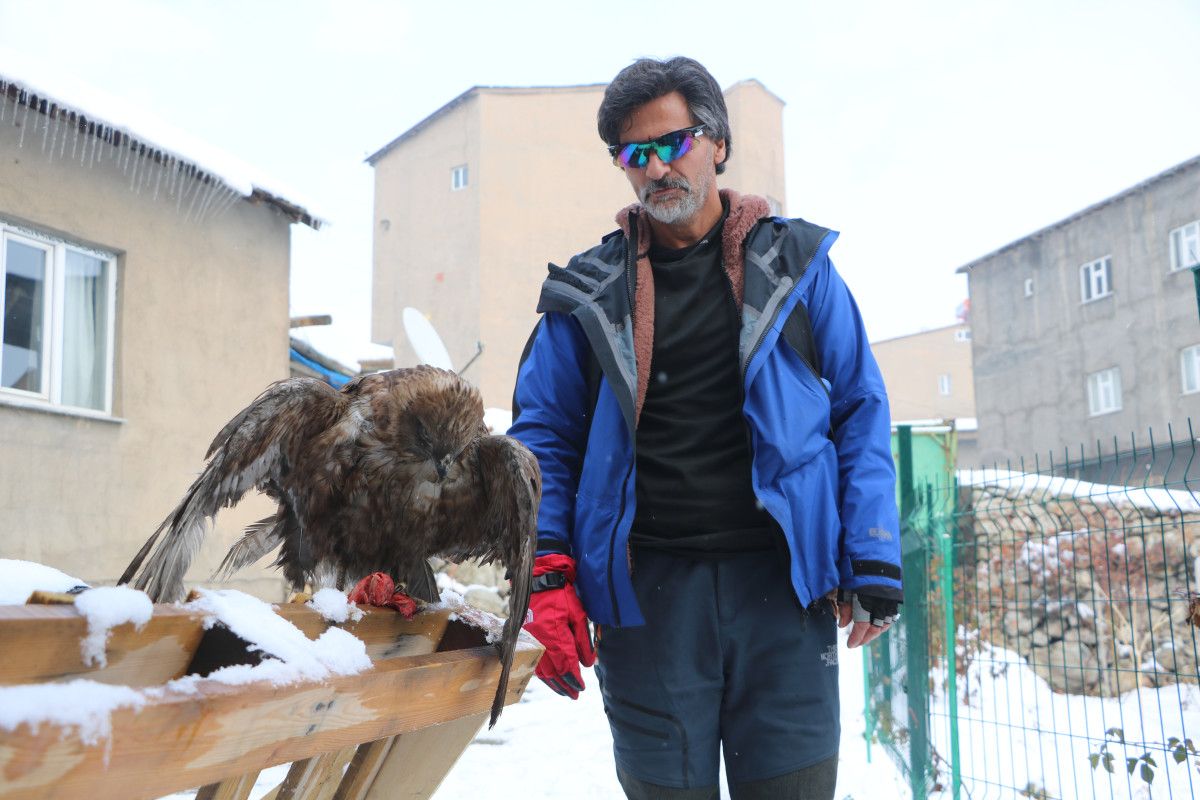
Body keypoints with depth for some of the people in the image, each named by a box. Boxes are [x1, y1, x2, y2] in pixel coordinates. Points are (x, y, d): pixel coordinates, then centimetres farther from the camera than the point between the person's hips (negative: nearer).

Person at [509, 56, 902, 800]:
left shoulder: (795, 265, 8)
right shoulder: (589, 291, 8)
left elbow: (861, 412, 6)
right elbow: (543, 436, 7)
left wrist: (872, 563, -3)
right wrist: (547, 577, -5)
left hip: (781, 584, 0)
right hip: (647, 592, 1)